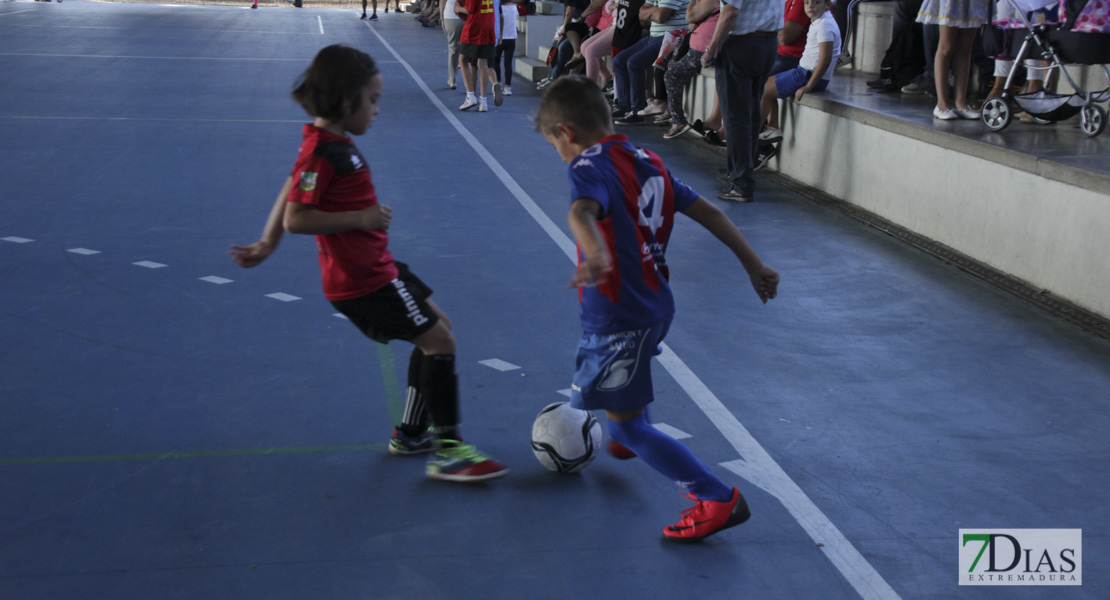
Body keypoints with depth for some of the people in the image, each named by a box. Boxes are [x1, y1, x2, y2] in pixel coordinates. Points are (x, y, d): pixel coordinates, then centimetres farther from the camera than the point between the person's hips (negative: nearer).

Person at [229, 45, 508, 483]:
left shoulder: (329, 143, 9)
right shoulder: (322, 152, -21)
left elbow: (292, 189, 18)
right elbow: (296, 218, -25)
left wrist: (266, 245, 23)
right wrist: (360, 218, -21)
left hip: (376, 267, 10)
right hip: (363, 282, -10)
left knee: (437, 327, 19)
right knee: (438, 340, -8)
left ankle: (411, 434, 27)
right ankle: (448, 452, -2)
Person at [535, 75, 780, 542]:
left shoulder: (589, 167, -16)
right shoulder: (647, 162, 8)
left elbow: (582, 213, -40)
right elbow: (708, 213, 10)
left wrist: (597, 257, -58)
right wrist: (753, 264, 14)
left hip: (618, 316, -9)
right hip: (657, 306, 9)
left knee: (626, 425, 0)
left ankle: (719, 499, -3)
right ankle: (625, 440, 61)